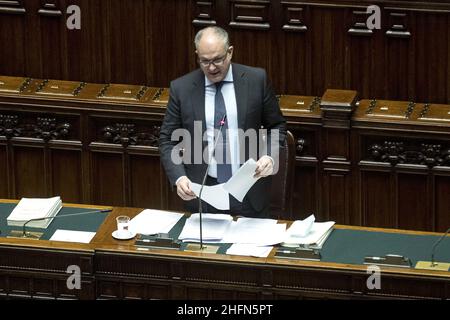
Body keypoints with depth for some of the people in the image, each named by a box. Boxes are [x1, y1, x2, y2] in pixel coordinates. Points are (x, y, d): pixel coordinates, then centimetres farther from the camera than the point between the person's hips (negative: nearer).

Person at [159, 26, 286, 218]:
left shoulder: (256, 80, -3)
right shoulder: (181, 88, -2)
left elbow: (277, 126, 7)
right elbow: (167, 140, 2)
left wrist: (270, 157, -12)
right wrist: (179, 177, -14)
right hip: (201, 192, 0)